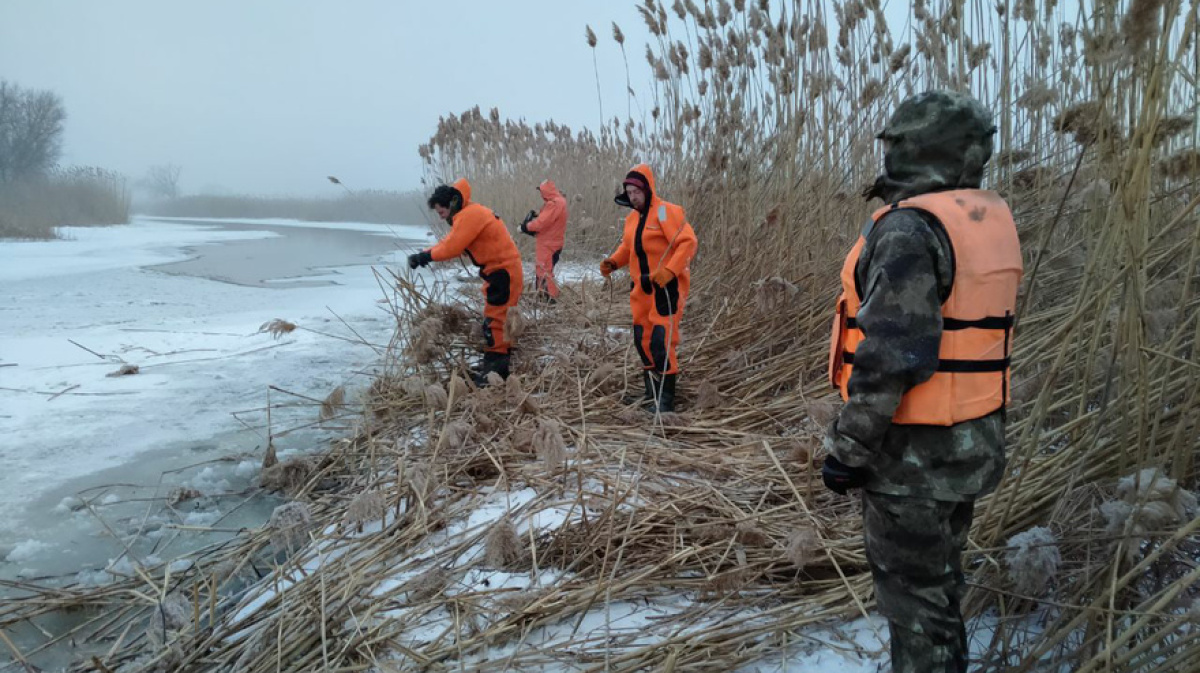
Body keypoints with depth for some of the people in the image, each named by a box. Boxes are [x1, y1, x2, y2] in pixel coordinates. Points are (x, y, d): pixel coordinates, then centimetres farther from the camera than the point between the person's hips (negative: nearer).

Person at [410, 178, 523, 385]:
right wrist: (423, 255, -1)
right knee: (496, 318, 18)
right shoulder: (468, 215, 14)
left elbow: (451, 247, -23)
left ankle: (496, 370, -3)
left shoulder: (470, 215, -20)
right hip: (499, 271, 11)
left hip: (504, 273, -11)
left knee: (494, 322, -8)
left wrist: (426, 255, -9)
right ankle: (497, 365, 28)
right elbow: (448, 242, 12)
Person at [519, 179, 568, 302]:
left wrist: (526, 226, -10)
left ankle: (551, 298, -2)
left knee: (545, 270, -6)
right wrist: (535, 216, 0)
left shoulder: (554, 204, -21)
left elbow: (541, 222, -24)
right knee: (541, 269, 17)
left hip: (549, 244, -10)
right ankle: (542, 295, 25)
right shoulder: (557, 201, 14)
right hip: (548, 242, 10)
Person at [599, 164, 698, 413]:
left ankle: (665, 399, -3)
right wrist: (613, 262, 4)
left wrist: (669, 270, -29)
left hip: (666, 287, -8)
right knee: (642, 339, 12)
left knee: (661, 341, -11)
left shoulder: (666, 212, -13)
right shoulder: (632, 218, 12)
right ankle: (651, 392, 26)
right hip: (642, 287, 8)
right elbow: (627, 247, 23)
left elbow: (688, 243, -19)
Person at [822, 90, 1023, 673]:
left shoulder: (910, 229, -22)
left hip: (913, 451, -9)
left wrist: (847, 449, -17)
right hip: (972, 440, 9)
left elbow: (892, 356, -26)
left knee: (912, 591, 5)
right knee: (939, 576, 24)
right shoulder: (991, 219, 6)